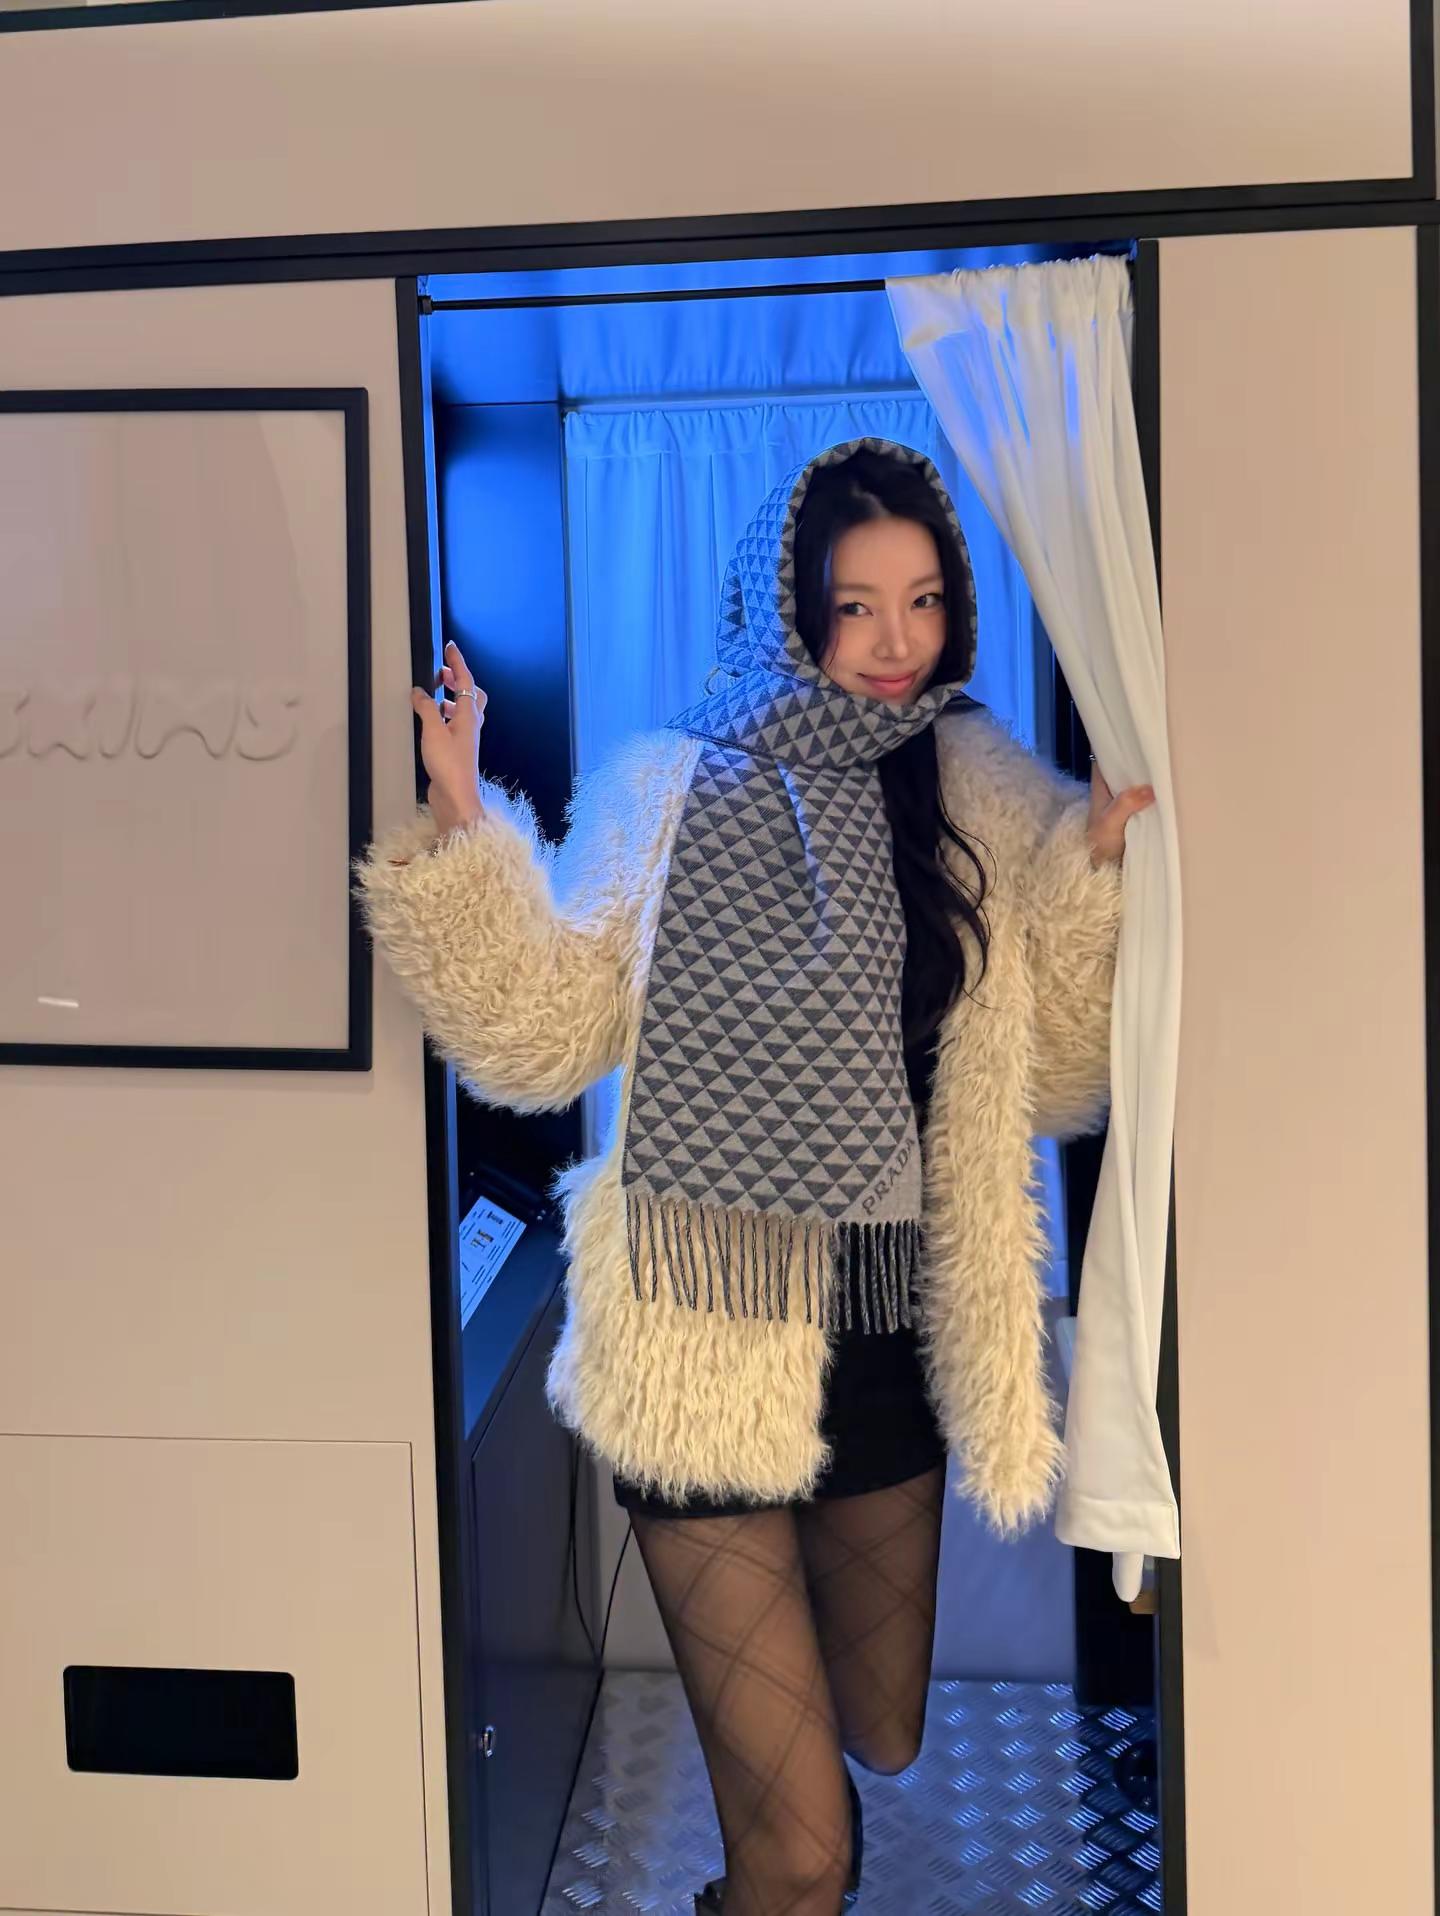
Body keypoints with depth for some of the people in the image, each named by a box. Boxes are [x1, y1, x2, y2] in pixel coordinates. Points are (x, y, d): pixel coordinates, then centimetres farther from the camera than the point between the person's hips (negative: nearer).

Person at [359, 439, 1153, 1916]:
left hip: (887, 1350, 4)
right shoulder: (666, 792, -5)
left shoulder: (980, 800, 4)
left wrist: (1099, 863, -6)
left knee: (882, 1739, 26)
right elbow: (543, 1032, -10)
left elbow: (1051, 1070, 3)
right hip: (714, 1351, -4)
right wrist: (461, 827, -20)